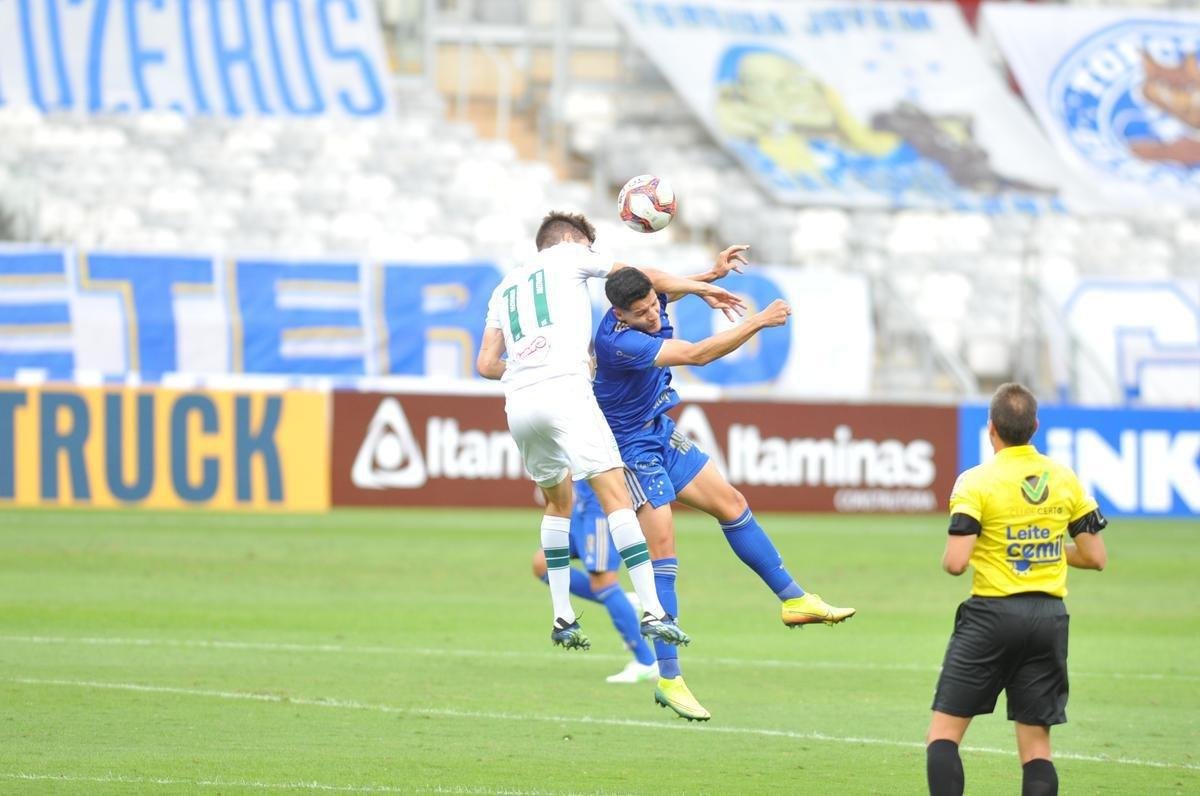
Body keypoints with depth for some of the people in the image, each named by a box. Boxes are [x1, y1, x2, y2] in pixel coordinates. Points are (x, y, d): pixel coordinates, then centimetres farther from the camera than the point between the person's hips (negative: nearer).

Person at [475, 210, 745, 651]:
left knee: (558, 502, 23)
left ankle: (562, 619, 19)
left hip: (518, 401, 6)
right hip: (565, 390, -6)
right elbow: (648, 278, 20)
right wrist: (705, 289, 30)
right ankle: (653, 612, -24)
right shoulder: (567, 256, 17)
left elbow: (486, 364, 22)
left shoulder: (505, 287, 29)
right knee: (615, 494, -12)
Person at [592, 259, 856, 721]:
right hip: (633, 450, -9)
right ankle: (668, 679, -11)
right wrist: (759, 322, -35)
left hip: (661, 435, 9)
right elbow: (698, 354, -37)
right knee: (662, 549, -13)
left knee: (731, 504, 13)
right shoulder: (621, 342, -33)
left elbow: (663, 291, 20)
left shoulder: (644, 306, -8)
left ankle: (793, 600, 27)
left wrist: (711, 275, 6)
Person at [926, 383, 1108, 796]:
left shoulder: (976, 482, -9)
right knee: (1036, 744, 7)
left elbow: (955, 561, -17)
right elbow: (1095, 557, 8)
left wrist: (949, 555, 6)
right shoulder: (1065, 479, 5)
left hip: (992, 615, -4)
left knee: (944, 731, 2)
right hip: (1049, 617, 4)